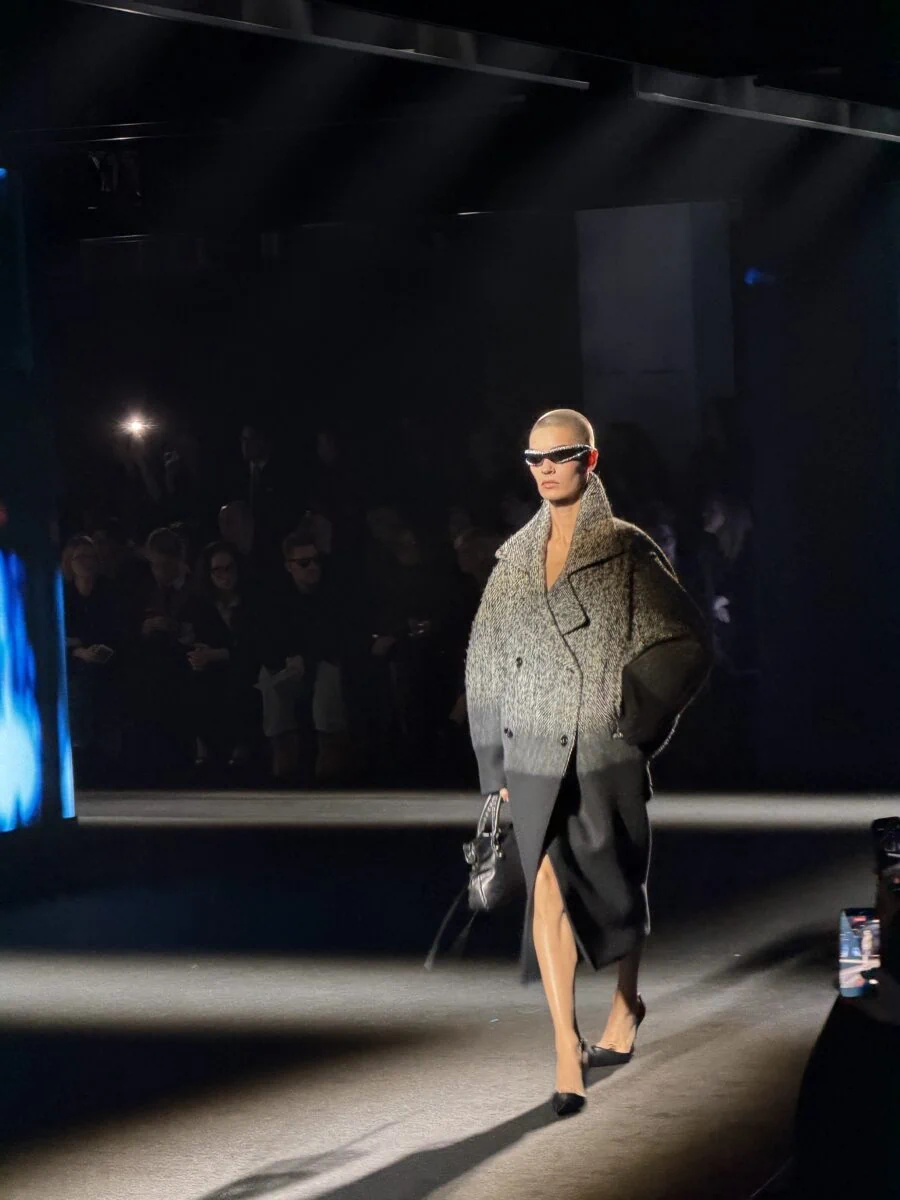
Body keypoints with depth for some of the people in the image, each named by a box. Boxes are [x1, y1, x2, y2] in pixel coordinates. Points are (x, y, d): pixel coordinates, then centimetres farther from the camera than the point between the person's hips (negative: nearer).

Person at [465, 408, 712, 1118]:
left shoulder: (627, 551, -2)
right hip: (537, 754, 2)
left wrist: (638, 723, -10)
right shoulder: (517, 558, 9)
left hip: (608, 753, -2)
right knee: (548, 891, -9)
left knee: (618, 888, 11)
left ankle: (627, 1003, 37)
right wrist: (495, 762, 9)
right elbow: (488, 660, 13)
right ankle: (568, 1054, -11)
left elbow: (686, 644, -2)